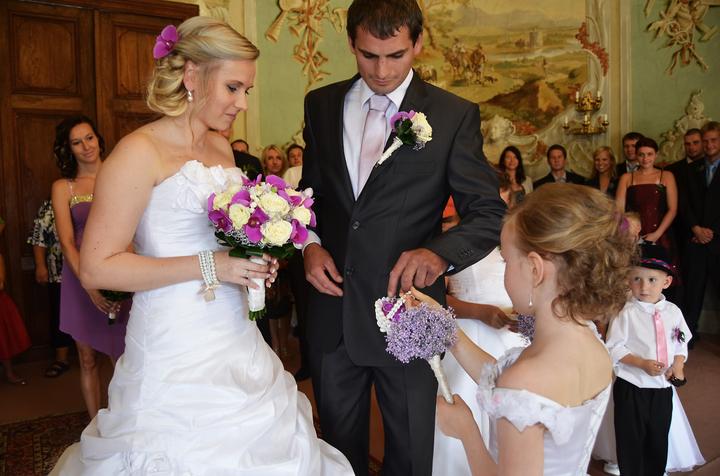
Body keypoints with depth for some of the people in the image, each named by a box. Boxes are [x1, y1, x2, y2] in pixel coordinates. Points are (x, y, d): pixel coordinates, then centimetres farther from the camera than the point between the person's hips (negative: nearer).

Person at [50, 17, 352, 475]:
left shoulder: (222, 147, 10)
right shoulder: (141, 152, -12)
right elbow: (97, 267, -16)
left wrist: (253, 261, 2)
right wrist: (207, 267, -19)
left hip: (235, 338, 7)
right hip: (176, 350, -7)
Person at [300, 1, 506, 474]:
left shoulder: (455, 115, -8)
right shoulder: (321, 104, 3)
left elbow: (489, 213, -9)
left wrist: (439, 252, -28)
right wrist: (310, 244, -7)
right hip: (332, 310, 3)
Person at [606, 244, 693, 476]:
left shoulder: (673, 312, 0)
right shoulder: (626, 313, -14)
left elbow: (681, 343, 10)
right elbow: (614, 348, -14)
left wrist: (678, 365, -6)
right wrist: (643, 364, -22)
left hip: (663, 387, 4)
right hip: (631, 387, -4)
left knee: (658, 439, 19)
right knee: (631, 440, 9)